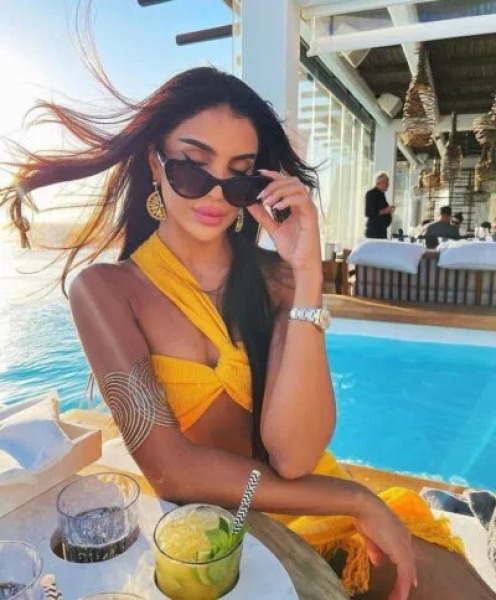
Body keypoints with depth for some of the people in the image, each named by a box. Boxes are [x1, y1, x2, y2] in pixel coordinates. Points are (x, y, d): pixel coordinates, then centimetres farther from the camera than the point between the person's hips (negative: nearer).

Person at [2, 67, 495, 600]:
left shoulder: (275, 278, -3)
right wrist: (355, 500, -15)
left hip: (316, 512, 1)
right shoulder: (106, 289, -8)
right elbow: (172, 471, -16)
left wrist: (308, 276, -22)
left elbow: (293, 455, -16)